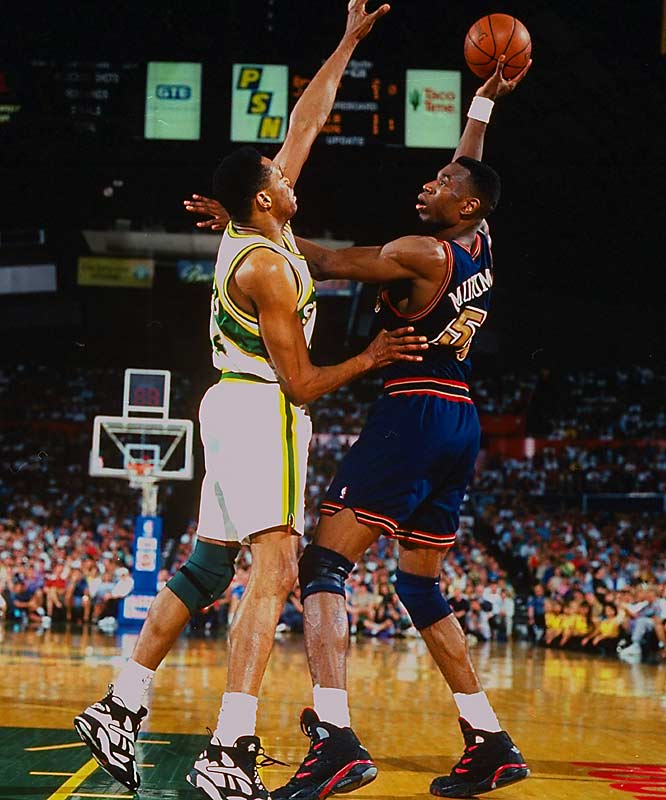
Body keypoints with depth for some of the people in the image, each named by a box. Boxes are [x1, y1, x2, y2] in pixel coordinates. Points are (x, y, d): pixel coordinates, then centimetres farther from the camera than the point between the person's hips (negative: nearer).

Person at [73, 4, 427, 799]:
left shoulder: (254, 229, 7)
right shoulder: (269, 265, -18)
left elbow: (304, 122, 17)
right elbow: (301, 382, -16)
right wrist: (371, 358, -2)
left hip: (236, 407, 10)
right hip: (262, 413, -10)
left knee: (206, 568, 14)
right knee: (274, 571, -16)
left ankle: (120, 708, 15)